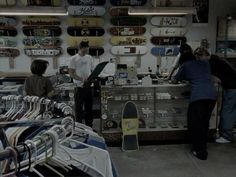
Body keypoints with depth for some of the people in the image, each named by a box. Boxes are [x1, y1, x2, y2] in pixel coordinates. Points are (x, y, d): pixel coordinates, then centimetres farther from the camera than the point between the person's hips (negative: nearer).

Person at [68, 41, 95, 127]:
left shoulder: (89, 58, 10)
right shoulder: (74, 59, -5)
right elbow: (71, 73, -10)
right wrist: (82, 79, -23)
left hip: (88, 86, 5)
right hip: (79, 87, -5)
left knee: (89, 107, 12)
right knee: (79, 108, 3)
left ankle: (89, 127, 23)